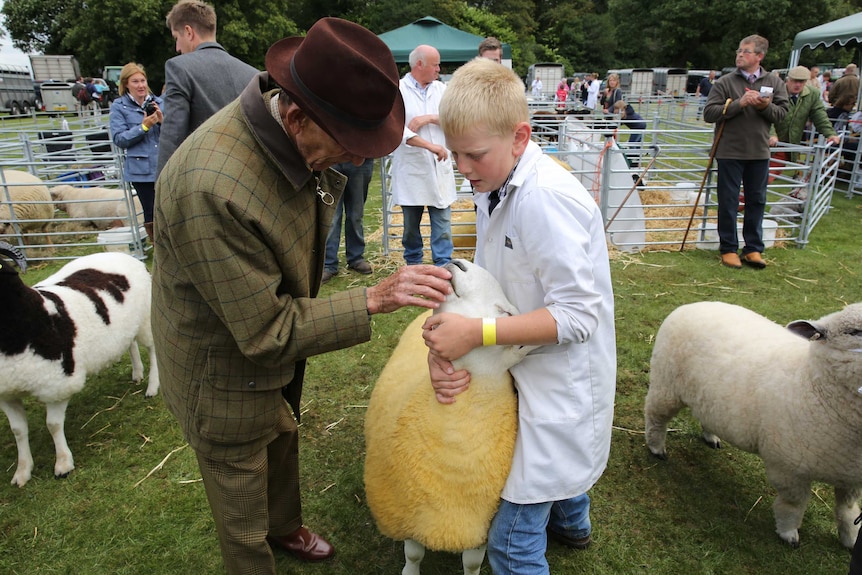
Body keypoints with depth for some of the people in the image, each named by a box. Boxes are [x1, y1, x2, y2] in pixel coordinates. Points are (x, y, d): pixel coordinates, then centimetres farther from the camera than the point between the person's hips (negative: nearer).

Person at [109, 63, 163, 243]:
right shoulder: (118, 107, 2)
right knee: (152, 214, 1)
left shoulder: (158, 102, 9)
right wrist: (144, 126, -15)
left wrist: (162, 120, -10)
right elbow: (119, 139, -6)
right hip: (142, 169, -2)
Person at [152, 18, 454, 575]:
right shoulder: (209, 189, -40)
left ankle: (286, 527, 62)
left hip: (279, 353, 8)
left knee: (284, 444, 32)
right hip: (226, 378, -8)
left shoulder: (296, 134, -14)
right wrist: (374, 299, -33)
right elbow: (267, 332, -32)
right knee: (243, 514, 17)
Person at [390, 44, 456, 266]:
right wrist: (430, 145, -27)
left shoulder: (441, 89, 10)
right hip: (411, 170, -3)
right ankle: (413, 266, 26)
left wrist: (428, 118, -14)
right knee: (411, 225, 10)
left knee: (443, 220, 1)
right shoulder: (398, 90, -5)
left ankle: (444, 266, 7)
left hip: (439, 167, 3)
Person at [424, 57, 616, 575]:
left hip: (562, 385, -9)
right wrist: (447, 347, -17)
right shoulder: (495, 190, 2)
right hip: (531, 372, 9)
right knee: (558, 460, 34)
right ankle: (571, 523, 63)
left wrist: (478, 333, -30)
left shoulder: (549, 198, -27)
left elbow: (578, 315, -27)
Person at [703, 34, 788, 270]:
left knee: (757, 201, 9)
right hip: (730, 152, -3)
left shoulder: (774, 81, 6)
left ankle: (753, 248, 20)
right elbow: (709, 113, -10)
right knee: (728, 202, 3)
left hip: (759, 153, 3)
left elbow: (782, 113, 4)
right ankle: (728, 249, 15)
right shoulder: (724, 82, -2)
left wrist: (766, 106, -15)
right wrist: (738, 103, -19)